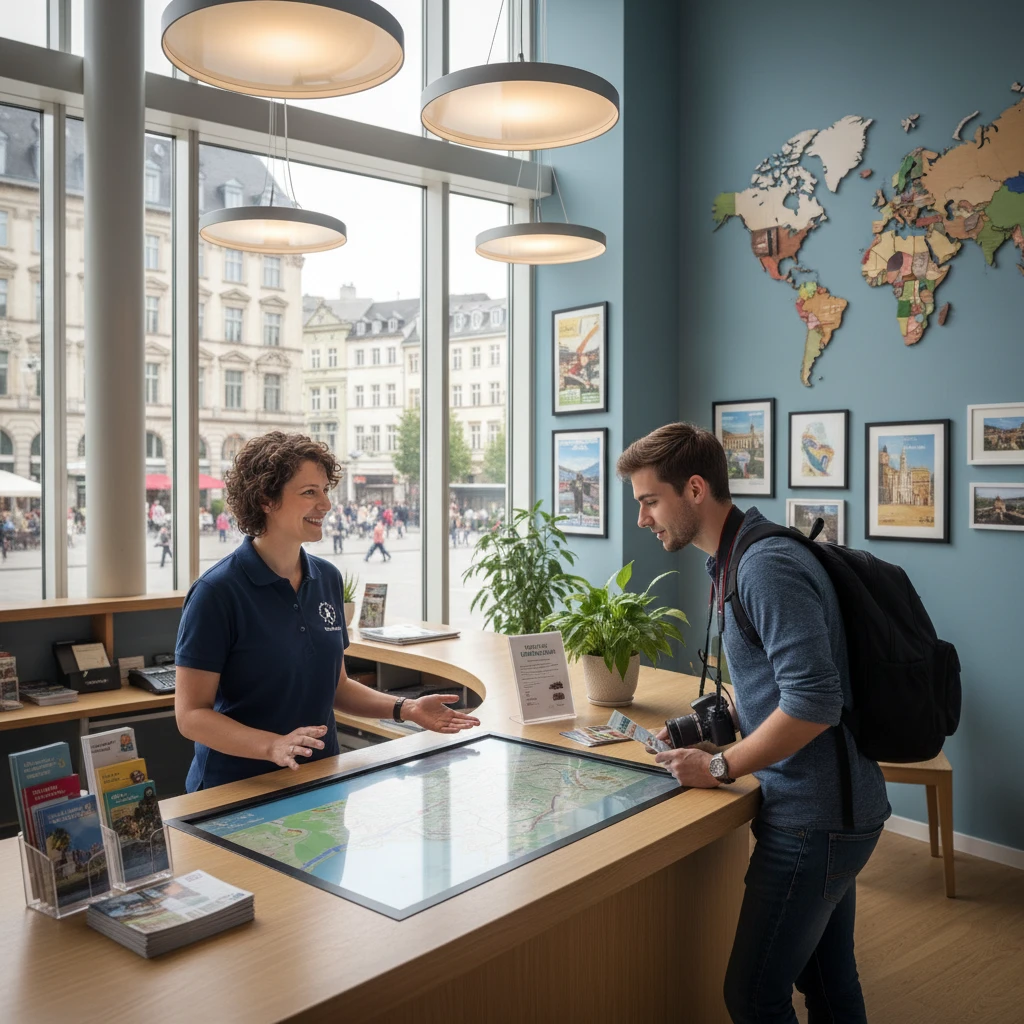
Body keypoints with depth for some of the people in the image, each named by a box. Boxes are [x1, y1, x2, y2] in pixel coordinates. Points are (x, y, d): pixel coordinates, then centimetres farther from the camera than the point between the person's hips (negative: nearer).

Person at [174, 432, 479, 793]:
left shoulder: (327, 578, 7)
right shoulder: (217, 592, -12)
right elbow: (191, 714, -12)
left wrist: (405, 709, 3)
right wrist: (273, 746, -26)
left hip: (319, 778, 5)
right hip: (239, 789, -4)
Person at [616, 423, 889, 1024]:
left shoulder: (767, 567, -21)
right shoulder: (741, 558, 11)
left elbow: (814, 701, -27)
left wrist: (720, 767, -16)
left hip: (814, 817, -10)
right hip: (831, 809, 10)